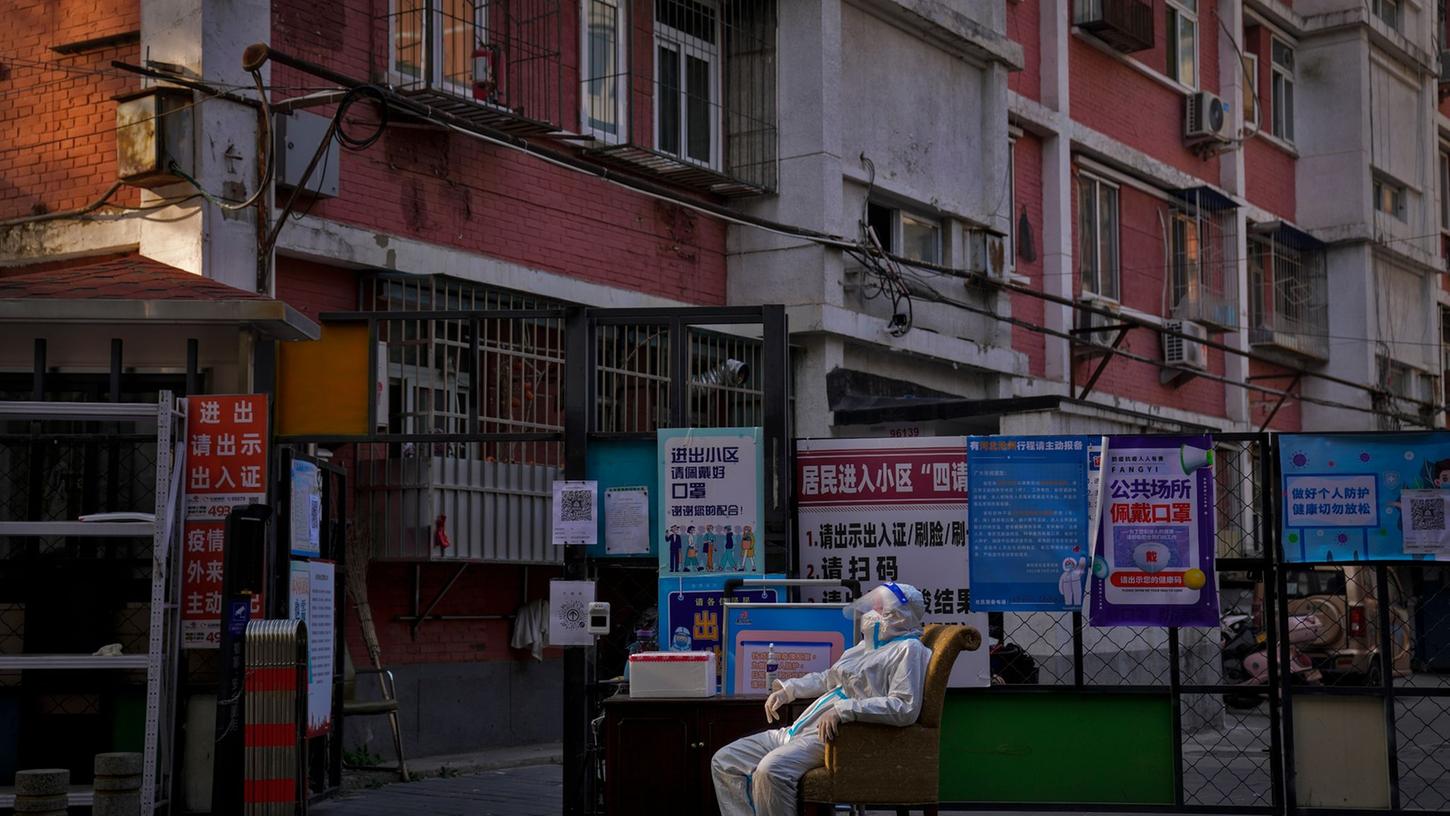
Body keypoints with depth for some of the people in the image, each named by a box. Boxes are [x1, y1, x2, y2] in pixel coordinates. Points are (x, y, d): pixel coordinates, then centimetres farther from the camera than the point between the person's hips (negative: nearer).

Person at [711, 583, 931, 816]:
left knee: (771, 770, -35)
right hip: (799, 731, 10)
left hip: (829, 736, -10)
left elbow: (905, 708, -21)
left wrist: (843, 710, -26)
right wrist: (788, 690, 23)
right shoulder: (867, 645, 24)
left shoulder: (908, 649, -6)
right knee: (723, 762, 2)